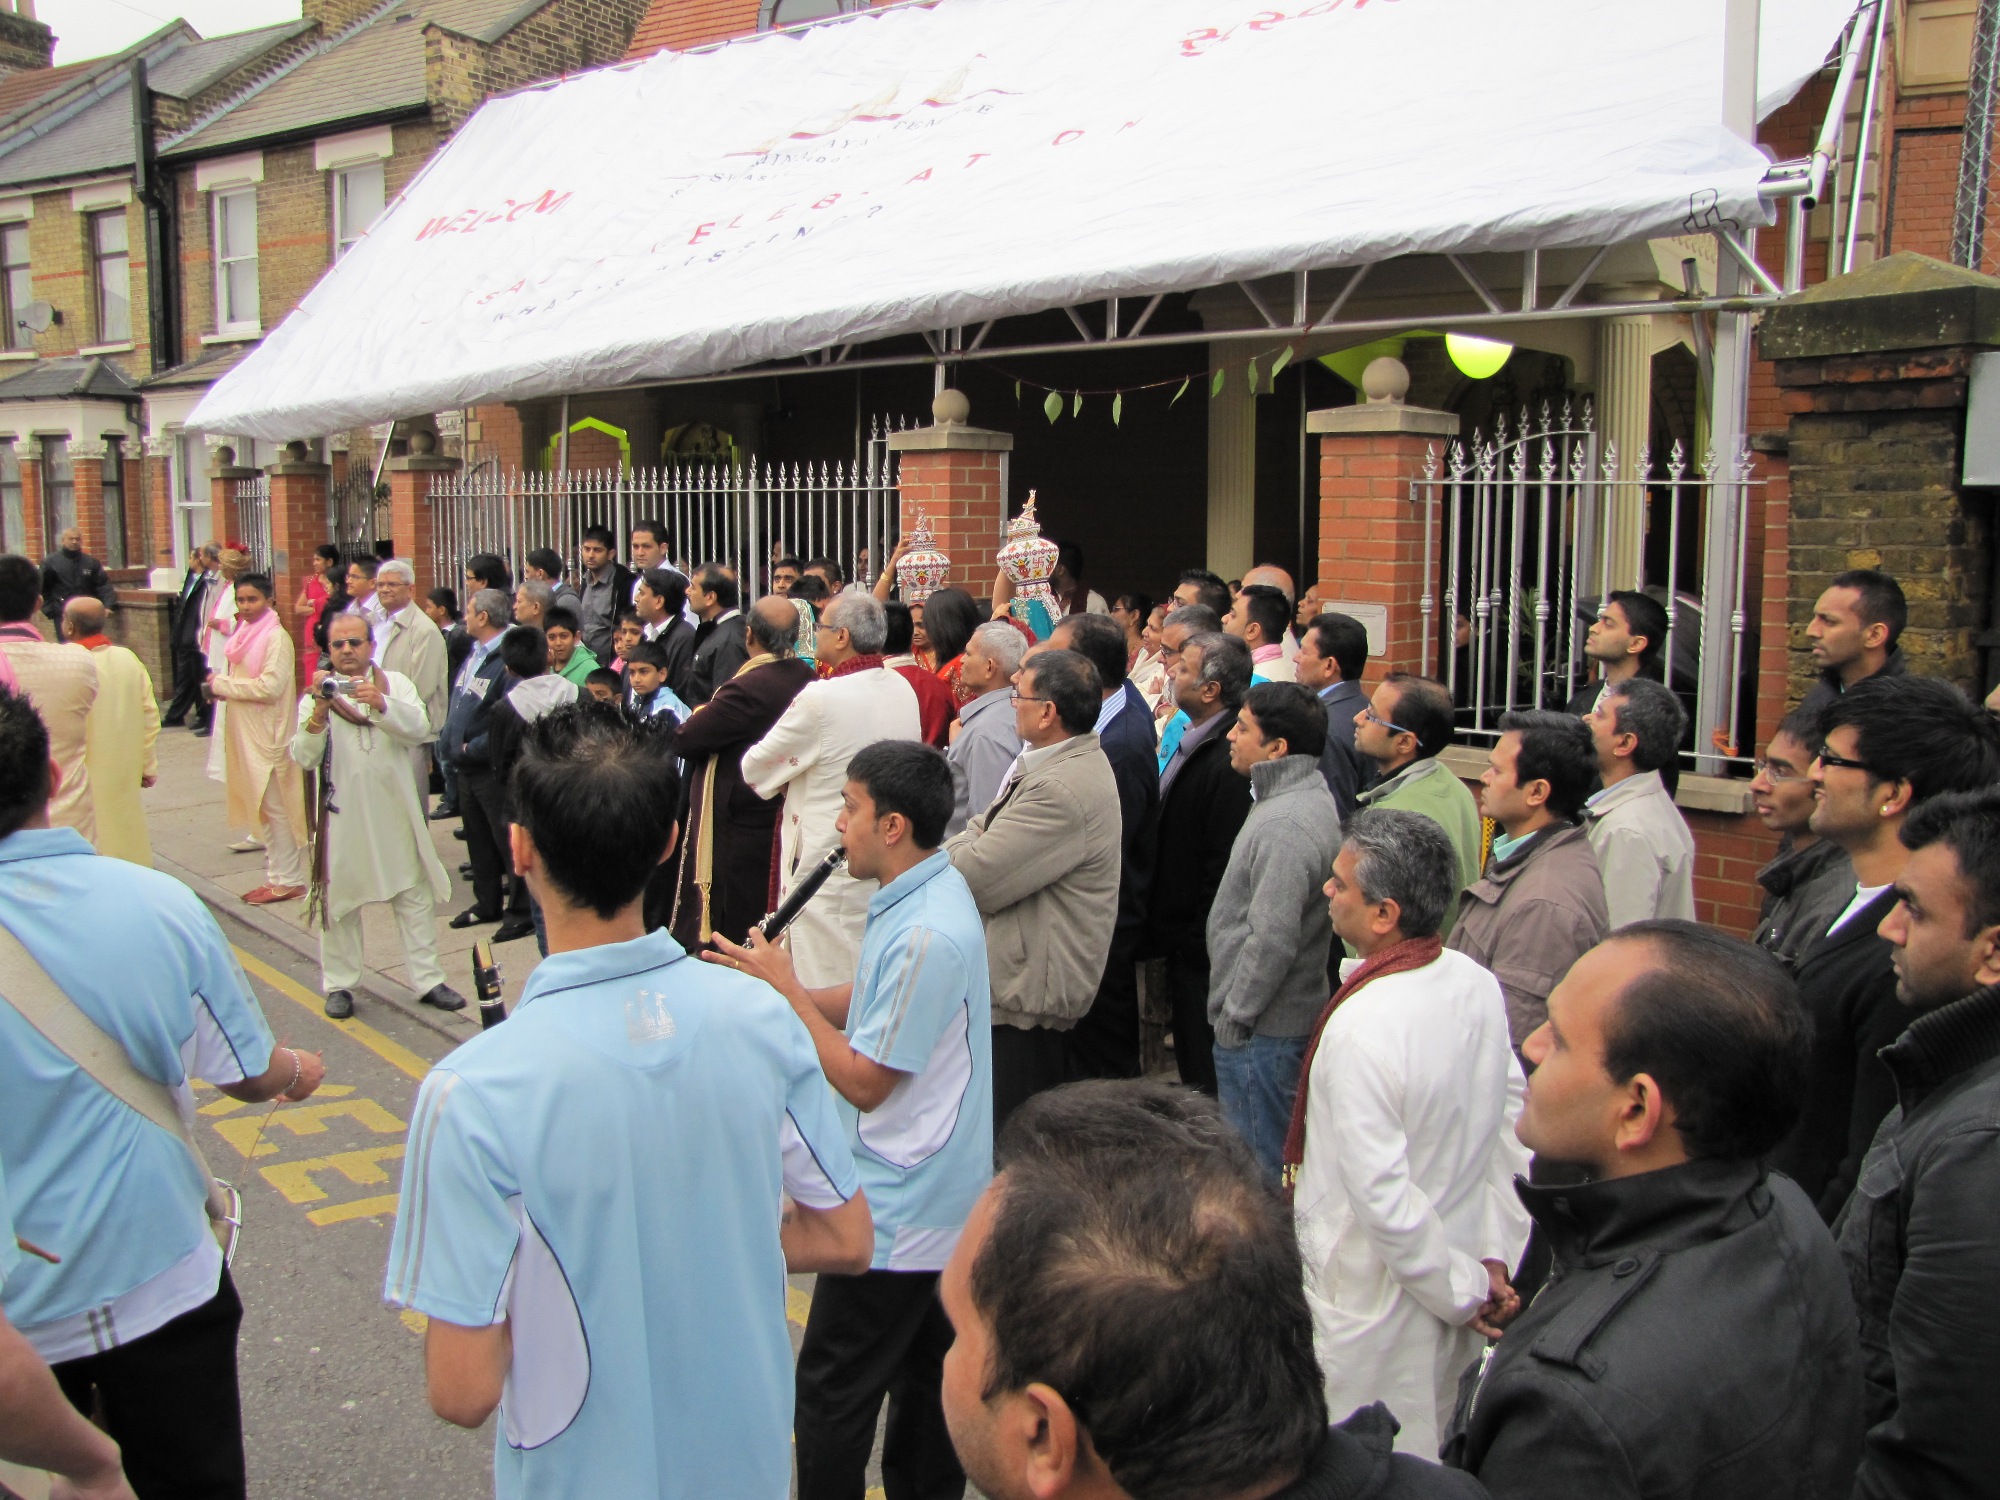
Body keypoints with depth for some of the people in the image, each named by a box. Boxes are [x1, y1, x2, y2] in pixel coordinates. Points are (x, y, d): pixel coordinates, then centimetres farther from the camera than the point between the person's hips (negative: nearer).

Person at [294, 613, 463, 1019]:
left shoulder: (396, 683, 6)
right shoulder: (317, 694, 3)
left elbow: (419, 729, -11)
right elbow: (304, 758, -8)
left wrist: (381, 704, -27)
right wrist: (319, 712, -23)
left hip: (394, 808, 1)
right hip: (342, 813, -1)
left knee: (414, 896, 5)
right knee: (340, 900, 5)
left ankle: (427, 979, 13)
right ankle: (339, 985, 18)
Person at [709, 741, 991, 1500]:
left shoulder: (926, 935, -28)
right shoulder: (927, 893, 3)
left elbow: (864, 1082, -22)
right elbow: (878, 1005, 12)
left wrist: (785, 991, -14)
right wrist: (778, 987, 0)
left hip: (896, 1208, -10)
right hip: (938, 1199, 10)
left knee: (831, 1387, 5)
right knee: (924, 1372, 21)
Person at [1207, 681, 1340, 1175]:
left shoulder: (1285, 824, -23)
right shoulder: (1308, 797, 10)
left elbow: (1272, 939, -26)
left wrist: (1234, 1016, -16)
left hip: (1261, 1031, -10)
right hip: (1284, 1020, 10)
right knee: (1282, 1160, 20)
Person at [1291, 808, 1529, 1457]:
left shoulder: (1360, 1028, -30)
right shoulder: (1478, 984, -7)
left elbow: (1383, 1198, -28)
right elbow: (1514, 1123, 1)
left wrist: (1464, 1291, -14)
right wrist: (1496, 1258, 6)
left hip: (1375, 1304, -7)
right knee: (1439, 1451, 26)